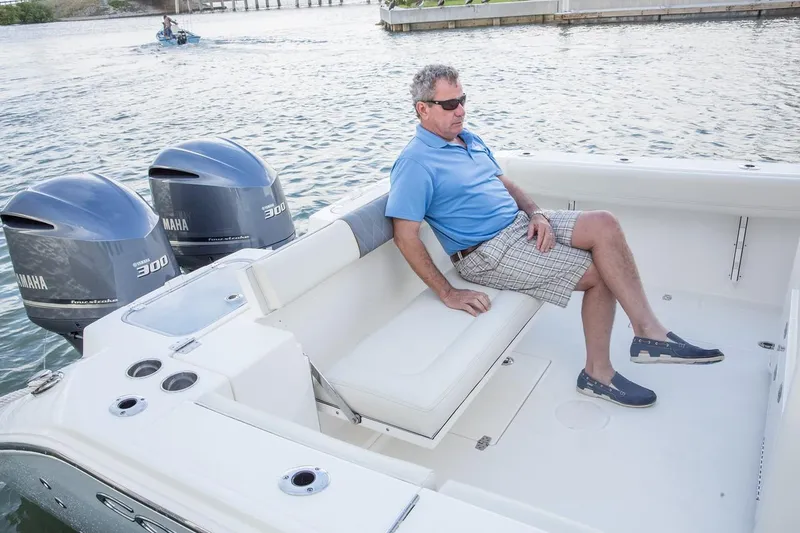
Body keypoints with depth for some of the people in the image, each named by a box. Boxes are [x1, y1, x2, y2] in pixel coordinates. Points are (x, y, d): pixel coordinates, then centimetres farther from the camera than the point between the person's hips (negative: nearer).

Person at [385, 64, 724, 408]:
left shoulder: (470, 139, 16)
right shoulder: (415, 163, -13)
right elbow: (405, 236, -19)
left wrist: (536, 214, -1)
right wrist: (448, 294, -22)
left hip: (522, 224, 8)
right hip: (488, 252, -8)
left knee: (603, 224, -15)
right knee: (600, 270, -17)